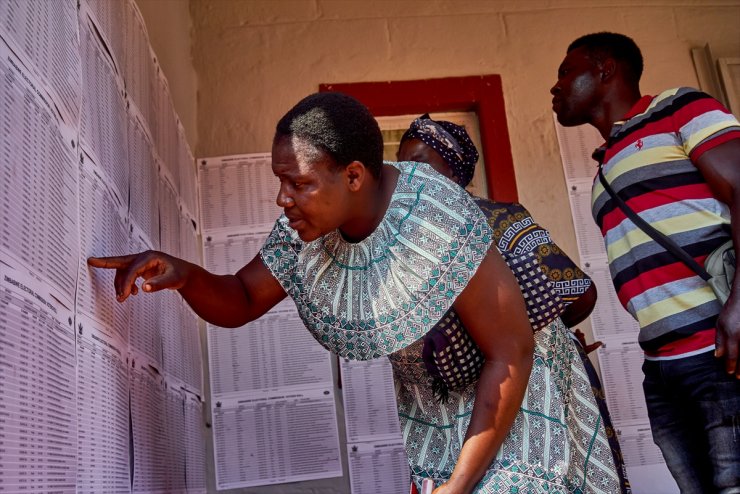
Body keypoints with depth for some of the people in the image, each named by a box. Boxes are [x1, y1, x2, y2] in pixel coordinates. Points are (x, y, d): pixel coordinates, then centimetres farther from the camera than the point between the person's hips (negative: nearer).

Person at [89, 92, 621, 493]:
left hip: (508, 383, -5)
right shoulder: (305, 227, -14)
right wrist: (183, 274, -27)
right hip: (432, 401, 6)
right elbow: (239, 302, -4)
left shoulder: (439, 219, -33)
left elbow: (511, 354, -27)